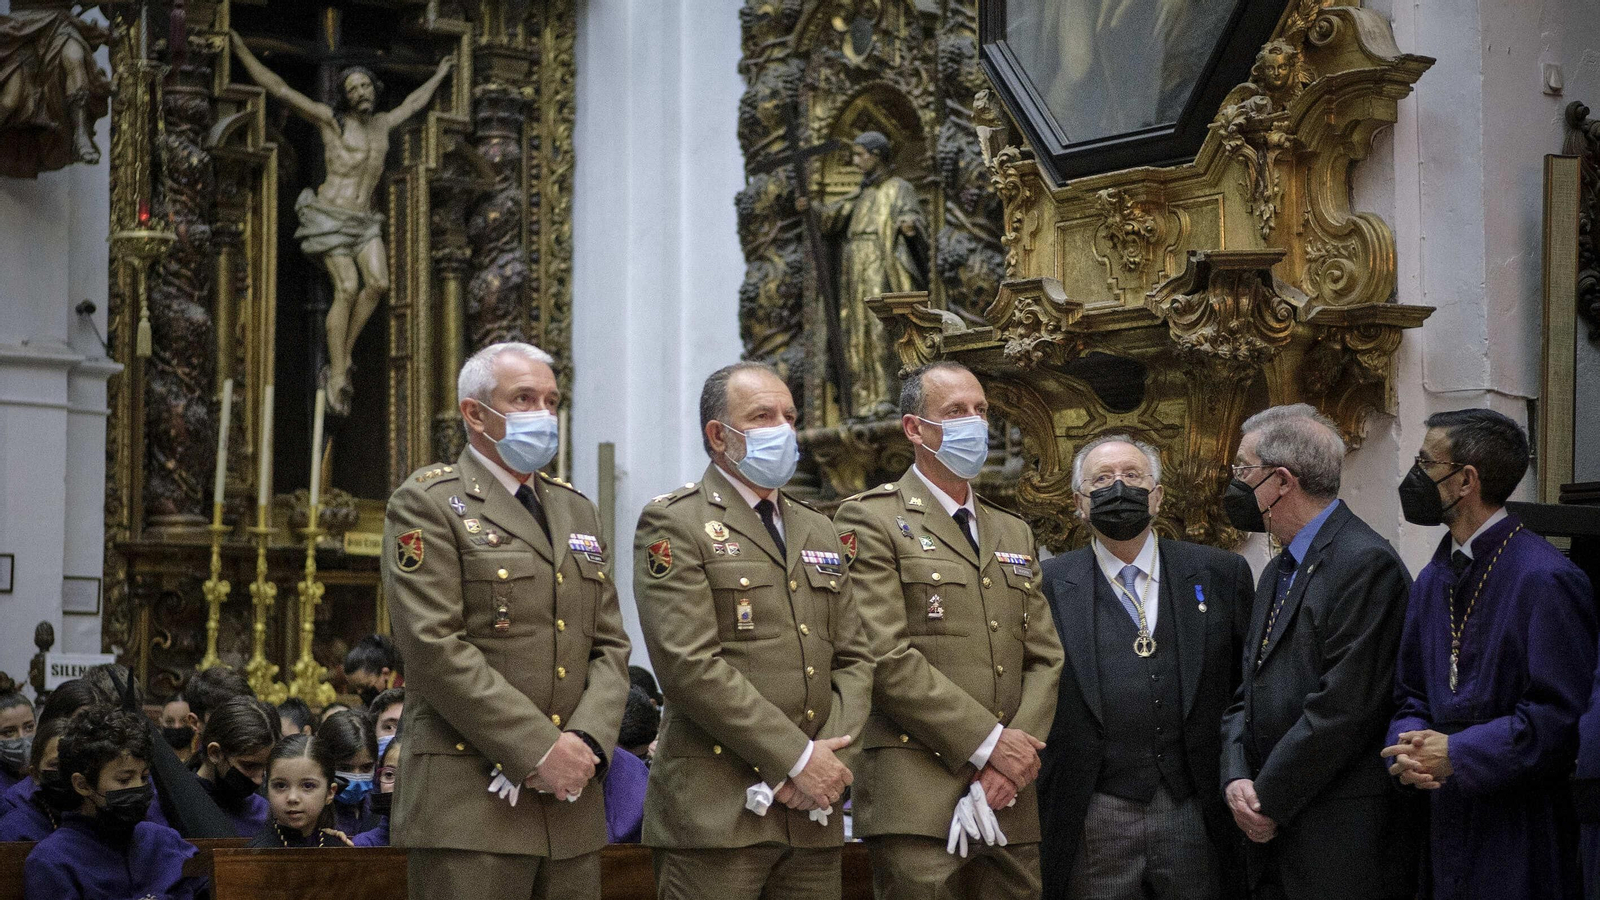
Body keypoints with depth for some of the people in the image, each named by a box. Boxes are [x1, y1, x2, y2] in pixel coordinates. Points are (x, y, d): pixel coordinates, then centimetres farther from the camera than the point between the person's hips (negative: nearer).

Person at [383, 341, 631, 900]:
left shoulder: (577, 511, 20)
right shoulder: (428, 504, -2)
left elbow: (609, 647, 14)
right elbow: (436, 647, -13)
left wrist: (585, 742, -6)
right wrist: (540, 751, -15)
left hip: (571, 810, 6)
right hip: (469, 806, -6)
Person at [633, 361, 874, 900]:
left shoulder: (818, 533, 19)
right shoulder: (673, 525, -3)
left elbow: (854, 660, 14)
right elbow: (690, 664, -14)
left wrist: (830, 759, -5)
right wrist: (799, 758, -13)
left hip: (812, 815, 6)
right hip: (715, 810, -6)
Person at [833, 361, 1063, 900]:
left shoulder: (1015, 534, 21)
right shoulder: (870, 521, 0)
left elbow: (1045, 659, 13)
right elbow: (887, 659, -11)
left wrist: (1014, 763, -5)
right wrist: (989, 743, -13)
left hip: (1011, 806, 6)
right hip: (917, 797, -6)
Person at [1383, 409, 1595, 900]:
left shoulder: (1546, 579, -14)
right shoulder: (1433, 579, 13)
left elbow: (1557, 717, -18)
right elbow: (1411, 693, 16)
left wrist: (1457, 754, -18)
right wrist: (1409, 751, -6)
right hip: (1448, 822, 7)